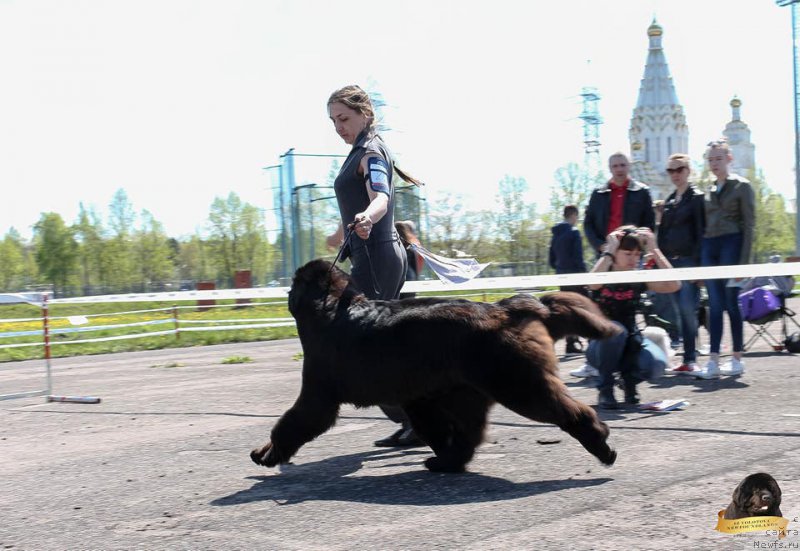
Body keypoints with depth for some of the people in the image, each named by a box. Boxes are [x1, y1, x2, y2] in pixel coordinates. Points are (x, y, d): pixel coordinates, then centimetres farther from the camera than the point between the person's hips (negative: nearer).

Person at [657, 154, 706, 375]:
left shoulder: (697, 197, -1)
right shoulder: (669, 201, 18)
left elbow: (701, 232, -8)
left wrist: (697, 263, -16)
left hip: (687, 260, -6)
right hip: (669, 262, 6)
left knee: (688, 310, -12)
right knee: (680, 312, 5)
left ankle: (690, 360, -8)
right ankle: (689, 359, 8)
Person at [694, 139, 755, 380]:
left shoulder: (742, 186, 1)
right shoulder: (709, 191, 17)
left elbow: (749, 224, -4)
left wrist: (744, 260, -13)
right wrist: (699, 260, 11)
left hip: (731, 243, -5)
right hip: (709, 246, 5)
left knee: (731, 302, -4)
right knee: (714, 304, 1)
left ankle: (737, 359, 6)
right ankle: (714, 361, -2)